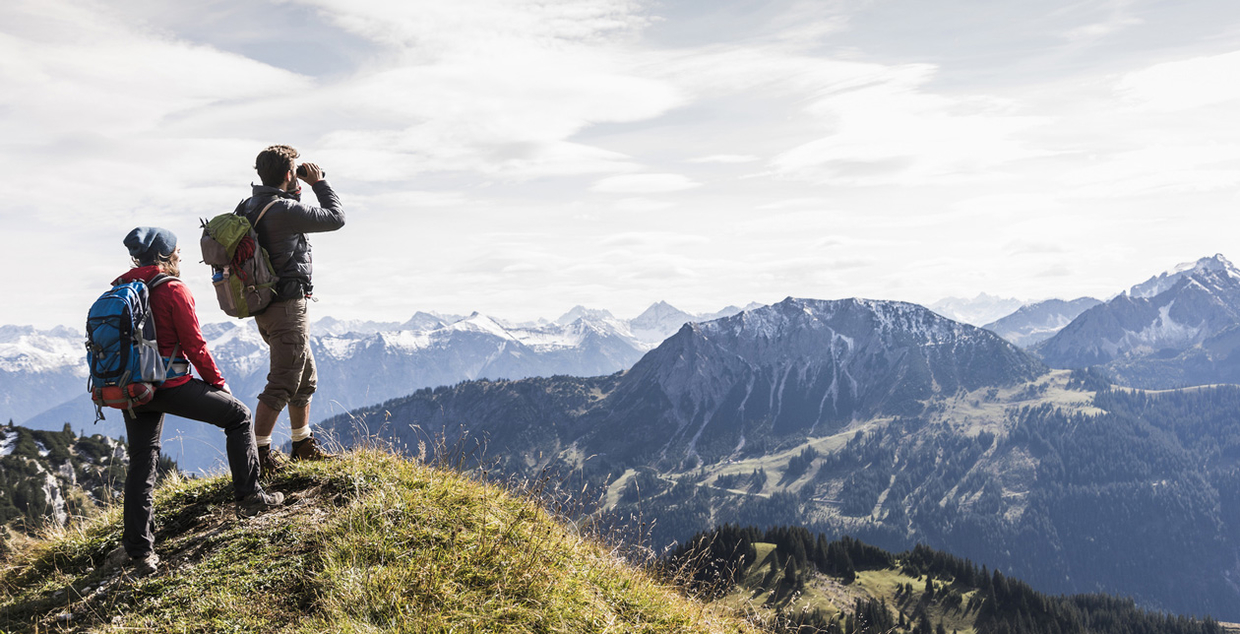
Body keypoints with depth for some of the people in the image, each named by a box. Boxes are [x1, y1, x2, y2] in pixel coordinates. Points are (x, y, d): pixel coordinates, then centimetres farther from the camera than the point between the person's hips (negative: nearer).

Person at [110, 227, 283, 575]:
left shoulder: (120, 289, 10)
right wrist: (217, 382, 3)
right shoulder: (172, 289, -10)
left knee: (141, 464, 12)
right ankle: (249, 496, 12)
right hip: (169, 386, -7)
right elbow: (194, 344, -10)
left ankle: (139, 550, 13)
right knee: (238, 415, 11)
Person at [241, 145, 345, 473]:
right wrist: (319, 183, 1)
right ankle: (259, 453, 5)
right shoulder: (284, 210, -20)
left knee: (305, 378, 20)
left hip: (266, 306, 10)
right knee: (282, 384, -2)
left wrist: (295, 192, 17)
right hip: (288, 307, -10)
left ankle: (303, 445, 31)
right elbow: (335, 218, -10)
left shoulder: (249, 207, 8)